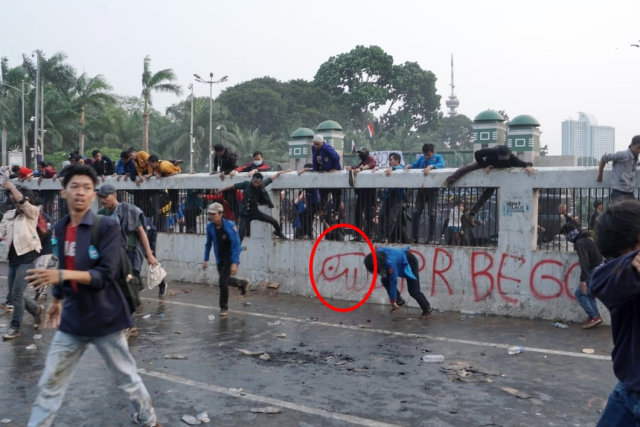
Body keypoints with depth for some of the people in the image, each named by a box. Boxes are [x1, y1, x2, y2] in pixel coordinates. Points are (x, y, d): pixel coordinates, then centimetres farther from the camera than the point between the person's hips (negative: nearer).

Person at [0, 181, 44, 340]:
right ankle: (37, 309, 33)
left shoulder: (32, 212, -2)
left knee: (17, 294, -8)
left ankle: (15, 327, 5)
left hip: (27, 256, -6)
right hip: (13, 257, 6)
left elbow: (22, 201, -20)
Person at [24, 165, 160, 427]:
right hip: (72, 319, 5)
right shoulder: (59, 228, 5)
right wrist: (57, 300, 23)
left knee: (127, 378, 11)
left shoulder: (107, 226, -15)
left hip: (104, 317, -5)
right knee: (49, 383, 9)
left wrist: (63, 275, -31)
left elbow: (106, 275, -22)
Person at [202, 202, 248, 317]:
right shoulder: (210, 227, -7)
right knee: (225, 280, 16)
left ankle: (224, 308, 6)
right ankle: (243, 283, 46)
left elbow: (236, 245, -23)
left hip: (230, 257, -6)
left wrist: (234, 263, -28)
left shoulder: (230, 226, -22)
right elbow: (208, 243, 7)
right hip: (219, 258, 6)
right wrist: (206, 259, 6)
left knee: (222, 281, -12)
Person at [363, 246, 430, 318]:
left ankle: (427, 309, 13)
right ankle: (398, 301, 10)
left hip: (409, 262, -8)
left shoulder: (390, 262, -41)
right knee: (385, 280, -4)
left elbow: (393, 282, -32)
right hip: (400, 263, 8)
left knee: (413, 291, -8)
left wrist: (393, 301, -24)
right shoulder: (377, 254, -22)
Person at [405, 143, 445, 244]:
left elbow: (441, 164, -20)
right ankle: (414, 237, 9)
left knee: (432, 214, -1)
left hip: (432, 190, -4)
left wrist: (431, 166, -36)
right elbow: (414, 165, 7)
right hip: (421, 189, 4)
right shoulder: (421, 158, 14)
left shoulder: (438, 157, 0)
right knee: (416, 213, 2)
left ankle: (431, 238, 5)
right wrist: (409, 166, -15)